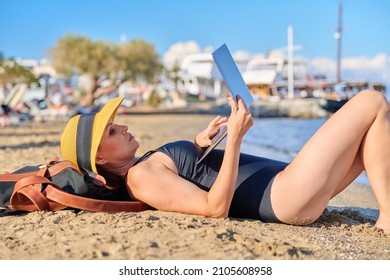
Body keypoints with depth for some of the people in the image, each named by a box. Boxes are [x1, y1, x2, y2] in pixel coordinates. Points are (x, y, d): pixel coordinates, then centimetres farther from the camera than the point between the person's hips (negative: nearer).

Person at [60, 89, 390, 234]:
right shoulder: (140, 176, -15)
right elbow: (216, 207, -22)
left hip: (287, 180, 10)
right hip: (288, 194, -10)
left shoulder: (141, 166, 14)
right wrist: (234, 138, -25)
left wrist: (197, 144, 10)